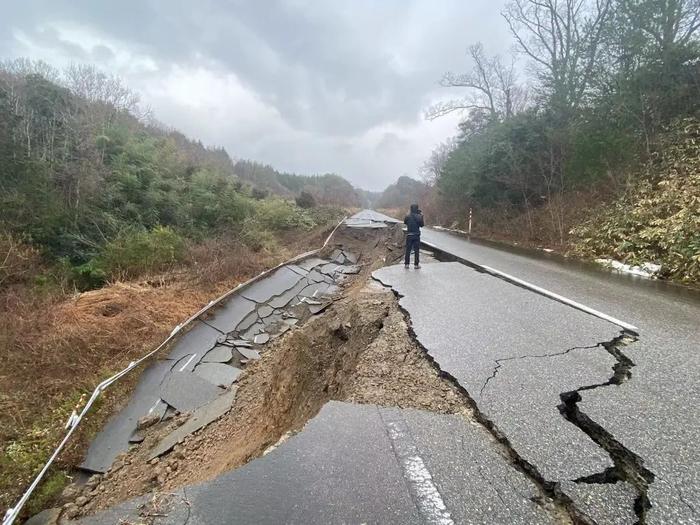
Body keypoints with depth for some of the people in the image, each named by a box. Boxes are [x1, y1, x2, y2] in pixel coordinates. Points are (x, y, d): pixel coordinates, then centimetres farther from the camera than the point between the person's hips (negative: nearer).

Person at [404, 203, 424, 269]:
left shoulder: (408, 216, -7)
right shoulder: (419, 216, -10)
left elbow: (405, 222, 13)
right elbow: (421, 225, 1)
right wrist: (421, 216, 5)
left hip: (409, 235, 1)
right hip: (416, 235, -1)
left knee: (408, 250, 9)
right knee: (416, 250, 6)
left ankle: (407, 264, 11)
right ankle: (416, 264, 7)